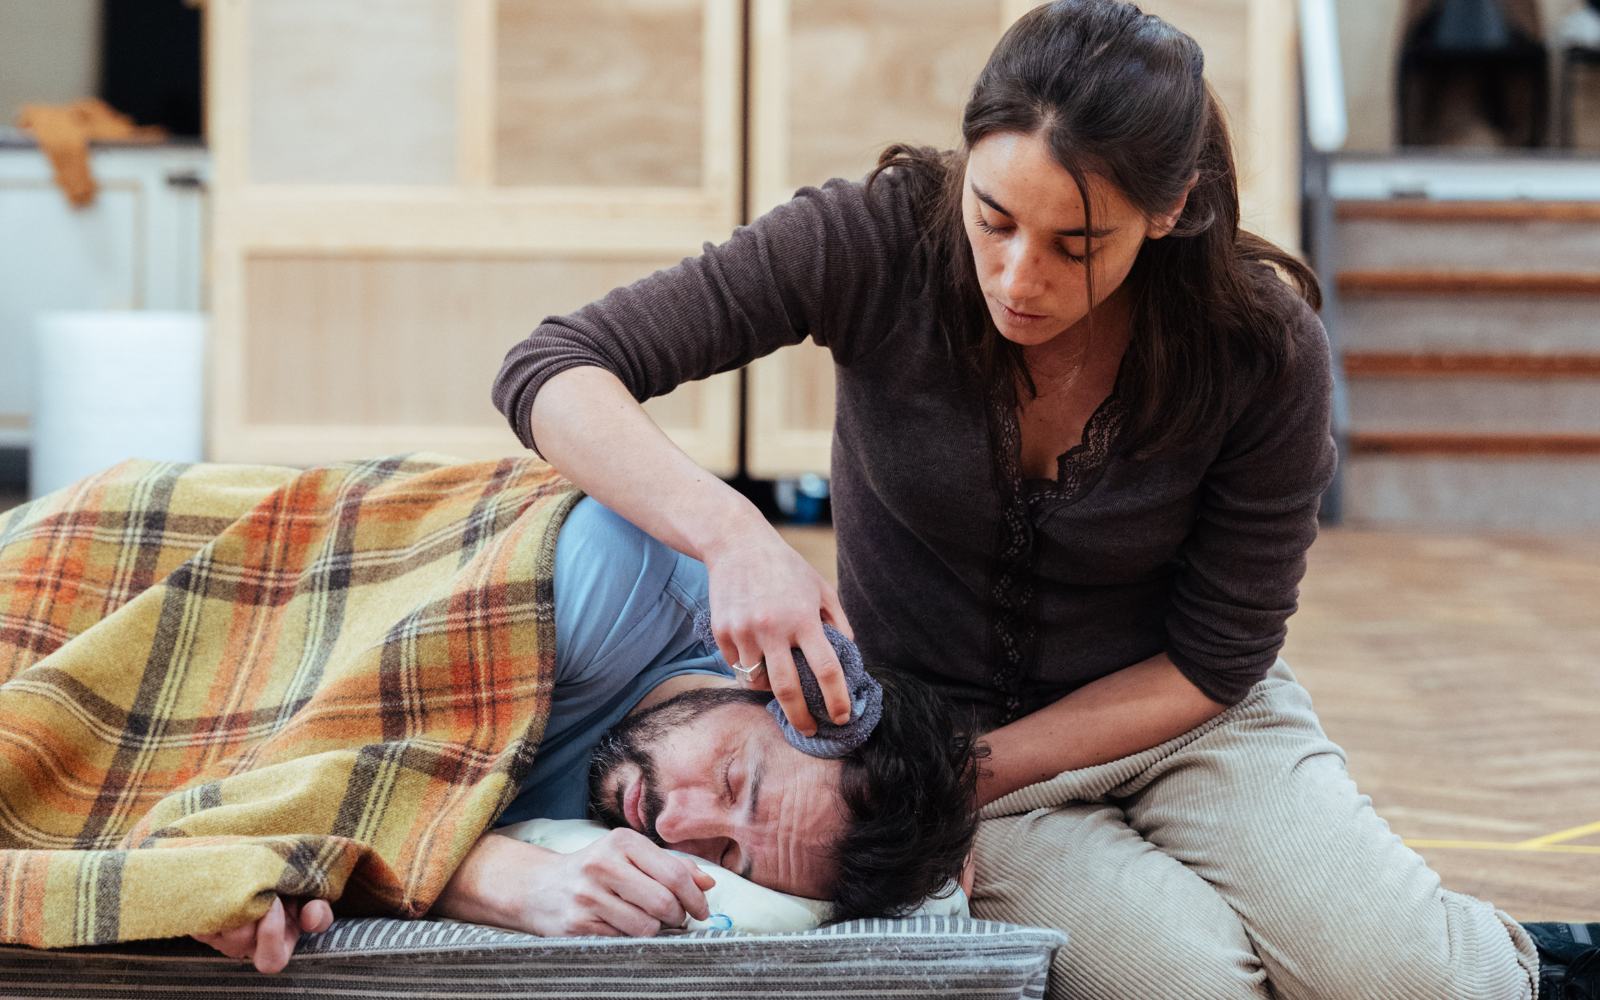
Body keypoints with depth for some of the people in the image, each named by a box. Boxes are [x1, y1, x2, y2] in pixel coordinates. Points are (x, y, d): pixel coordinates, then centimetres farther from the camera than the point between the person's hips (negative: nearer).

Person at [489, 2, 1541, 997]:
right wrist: (733, 534, -43)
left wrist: (977, 768, -20)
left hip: (1172, 717, 1)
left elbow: (1216, 658, -8)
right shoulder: (880, 240, -21)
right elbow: (554, 371, -25)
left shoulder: (1265, 348, -19)